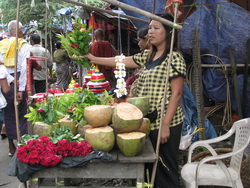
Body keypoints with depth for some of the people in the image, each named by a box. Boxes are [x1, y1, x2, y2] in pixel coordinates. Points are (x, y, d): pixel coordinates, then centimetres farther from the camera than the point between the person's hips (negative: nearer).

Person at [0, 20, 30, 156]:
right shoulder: (24, 45, -5)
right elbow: (24, 67, -14)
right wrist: (21, 89, -15)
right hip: (17, 82, -4)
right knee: (21, 115, 7)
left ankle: (11, 147, 22)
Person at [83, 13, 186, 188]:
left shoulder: (174, 58, -13)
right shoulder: (148, 55, 11)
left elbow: (176, 93, -17)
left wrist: (166, 125, -20)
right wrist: (93, 58, 12)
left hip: (165, 122, -8)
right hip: (149, 120, 8)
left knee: (165, 166, 4)